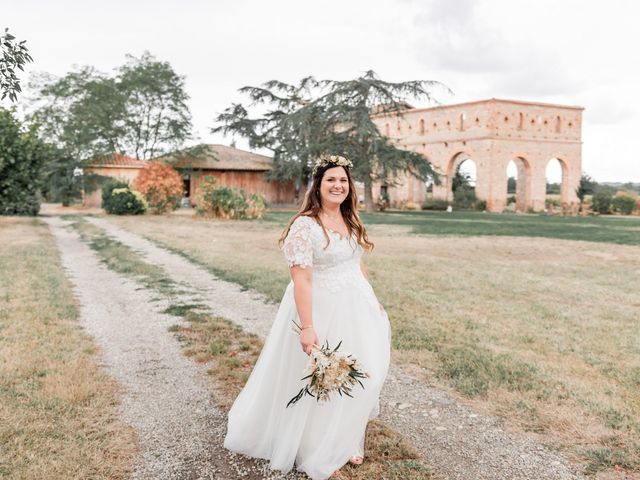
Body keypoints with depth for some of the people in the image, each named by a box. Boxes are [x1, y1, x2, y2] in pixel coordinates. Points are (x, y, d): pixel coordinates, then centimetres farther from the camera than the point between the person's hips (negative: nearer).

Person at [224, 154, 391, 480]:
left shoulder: (350, 222, 8)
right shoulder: (305, 225, -18)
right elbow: (301, 278, -23)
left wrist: (373, 302, 20)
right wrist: (307, 327, -27)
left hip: (355, 308, 8)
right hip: (321, 310, -8)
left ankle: (344, 443, 36)